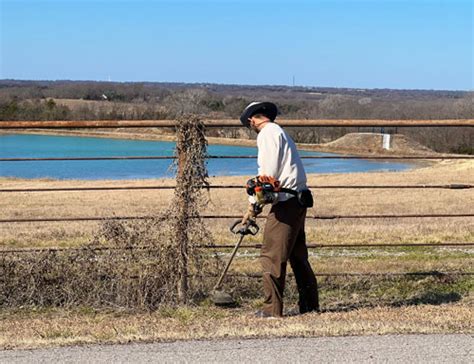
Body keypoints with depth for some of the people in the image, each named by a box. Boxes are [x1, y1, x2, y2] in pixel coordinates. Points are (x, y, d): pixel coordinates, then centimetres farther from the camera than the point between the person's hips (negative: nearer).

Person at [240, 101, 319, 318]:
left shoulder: (267, 133, -6)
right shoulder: (280, 132, 23)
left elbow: (268, 173, -13)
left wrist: (254, 205, -5)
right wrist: (255, 205, 21)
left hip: (286, 202, -10)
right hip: (298, 200, 10)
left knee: (272, 255, -7)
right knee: (298, 255, 16)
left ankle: (272, 308, -7)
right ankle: (310, 304, 21)